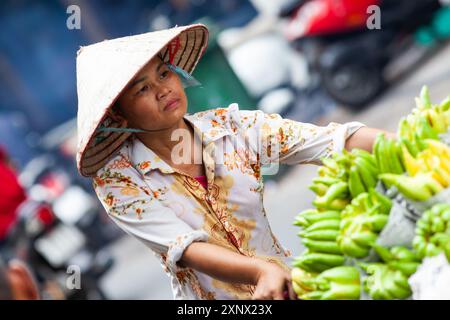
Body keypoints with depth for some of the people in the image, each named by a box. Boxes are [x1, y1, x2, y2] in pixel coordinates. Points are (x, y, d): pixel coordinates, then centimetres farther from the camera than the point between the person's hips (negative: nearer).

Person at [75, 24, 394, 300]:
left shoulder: (232, 127, -1)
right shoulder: (117, 182, -8)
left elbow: (334, 140, -10)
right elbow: (186, 247, -21)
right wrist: (263, 271, -38)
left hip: (288, 284, 3)